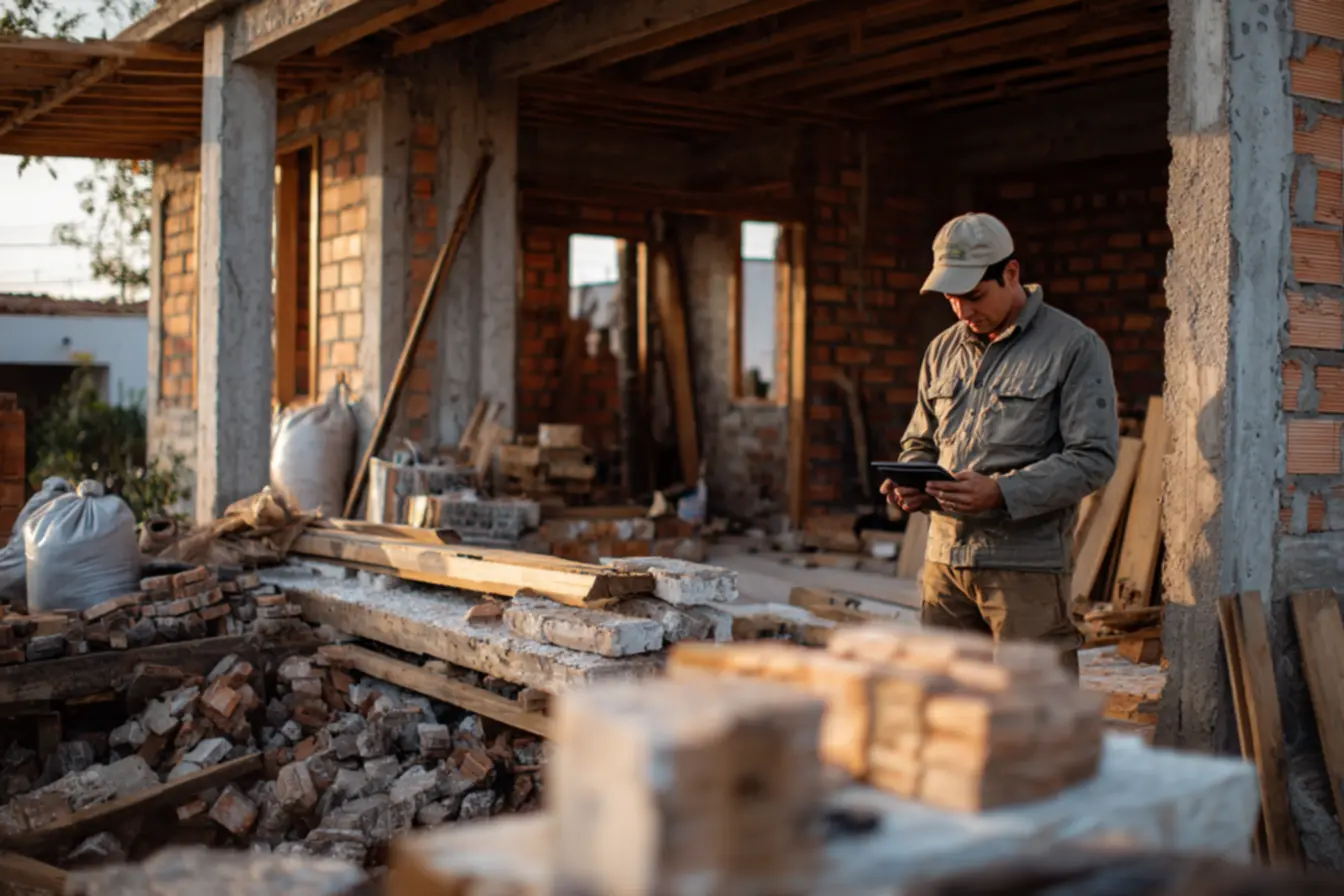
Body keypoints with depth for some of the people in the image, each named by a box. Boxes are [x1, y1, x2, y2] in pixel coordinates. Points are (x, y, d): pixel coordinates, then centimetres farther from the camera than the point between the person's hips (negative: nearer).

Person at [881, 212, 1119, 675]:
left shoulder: (1075, 347, -3)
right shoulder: (943, 350, 15)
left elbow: (1094, 458, -10)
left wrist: (1002, 492, -20)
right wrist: (912, 484, 0)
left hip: (1027, 563, -5)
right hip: (944, 558, 6)